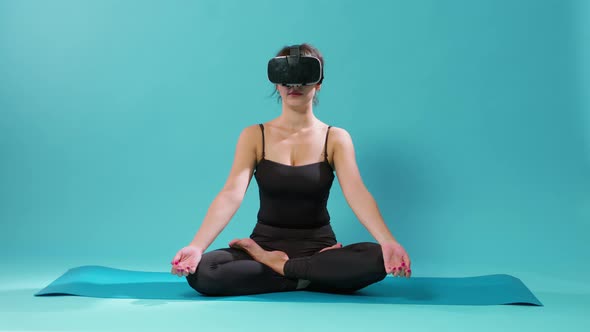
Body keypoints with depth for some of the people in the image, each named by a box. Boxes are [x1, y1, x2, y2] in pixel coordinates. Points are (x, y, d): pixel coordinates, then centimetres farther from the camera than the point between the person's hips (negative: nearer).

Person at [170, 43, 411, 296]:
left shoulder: (336, 138, -2)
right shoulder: (254, 135, -1)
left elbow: (356, 192, -18)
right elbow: (232, 194, -15)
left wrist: (387, 241, -37)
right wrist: (196, 246, -31)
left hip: (318, 247, 0)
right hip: (265, 242, 0)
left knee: (376, 259, -30)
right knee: (200, 271, -27)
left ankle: (276, 266, -14)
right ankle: (303, 278, -14)